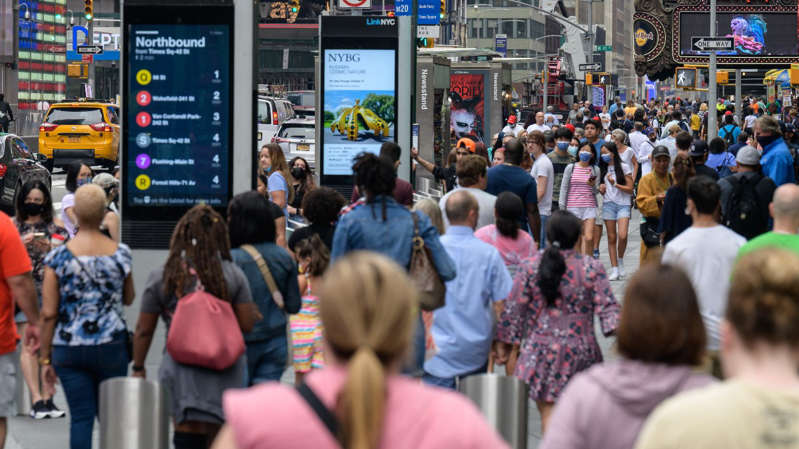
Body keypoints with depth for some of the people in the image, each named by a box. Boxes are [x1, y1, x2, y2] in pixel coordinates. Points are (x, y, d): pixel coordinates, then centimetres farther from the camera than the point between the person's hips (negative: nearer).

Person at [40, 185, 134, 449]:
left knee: (81, 417, 2)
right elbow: (129, 299, 13)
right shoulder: (121, 253, -2)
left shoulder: (58, 257, -7)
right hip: (111, 346, 1)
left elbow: (48, 314, -6)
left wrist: (45, 359, 1)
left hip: (69, 348, -1)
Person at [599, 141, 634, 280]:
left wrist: (615, 184, -13)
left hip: (623, 204, -4)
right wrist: (602, 189, 0)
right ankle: (614, 269, 4)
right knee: (611, 238, 1)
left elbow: (630, 188, -3)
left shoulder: (624, 167, -1)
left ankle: (620, 261, 5)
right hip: (608, 204, 4)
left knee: (622, 235, -20)